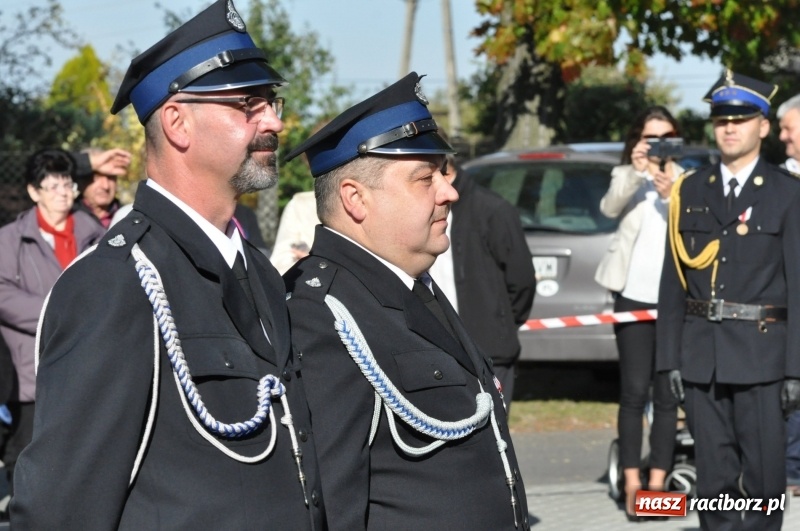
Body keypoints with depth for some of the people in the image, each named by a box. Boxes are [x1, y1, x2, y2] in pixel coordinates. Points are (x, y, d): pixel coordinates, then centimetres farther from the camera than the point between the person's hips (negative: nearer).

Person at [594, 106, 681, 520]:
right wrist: (635, 172, -26)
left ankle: (656, 484, 7)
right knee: (634, 391, -3)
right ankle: (632, 485, -2)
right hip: (633, 295, -1)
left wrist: (670, 196, -22)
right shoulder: (627, 177, 9)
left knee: (667, 394, 3)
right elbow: (610, 208, -12)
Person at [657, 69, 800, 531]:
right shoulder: (690, 191, 11)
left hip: (761, 353, -3)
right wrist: (670, 357, 4)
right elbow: (673, 279, 10)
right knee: (715, 476, 6)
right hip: (701, 354, 3)